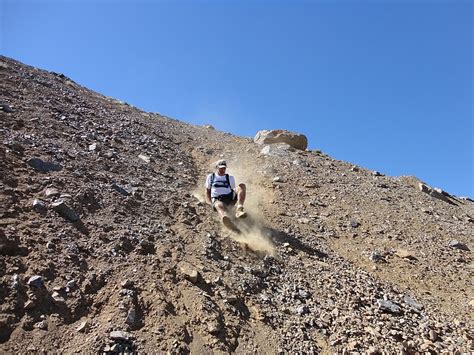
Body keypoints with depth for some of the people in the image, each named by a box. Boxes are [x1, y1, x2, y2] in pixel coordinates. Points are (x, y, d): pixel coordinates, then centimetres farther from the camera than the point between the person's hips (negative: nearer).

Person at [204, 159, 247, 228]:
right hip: (218, 200, -3)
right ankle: (225, 218, -78)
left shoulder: (230, 178, 25)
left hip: (230, 198, 3)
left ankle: (239, 209, -43)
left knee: (242, 186, -22)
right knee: (219, 205, -41)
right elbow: (207, 191, 21)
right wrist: (210, 203, 5)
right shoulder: (211, 177, 22)